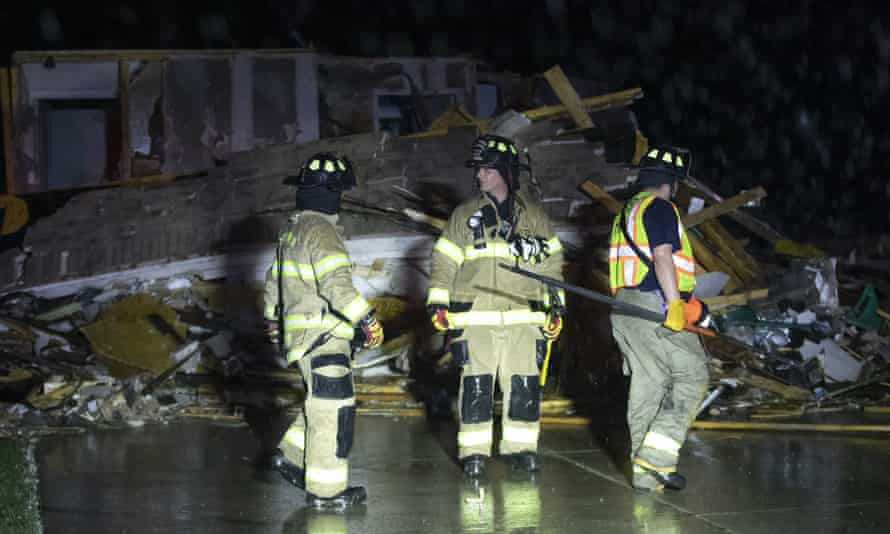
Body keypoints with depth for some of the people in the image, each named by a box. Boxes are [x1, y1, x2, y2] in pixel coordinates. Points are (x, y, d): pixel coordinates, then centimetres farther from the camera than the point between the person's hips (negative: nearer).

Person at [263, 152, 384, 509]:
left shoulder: (292, 230, 15)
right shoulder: (321, 230, -17)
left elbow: (275, 277, 28)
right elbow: (336, 284, -27)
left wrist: (272, 317, 41)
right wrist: (367, 320, -26)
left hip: (301, 332, 10)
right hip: (322, 337, -10)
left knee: (324, 403, 21)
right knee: (333, 409, -7)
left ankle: (294, 458, 27)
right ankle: (326, 490, -5)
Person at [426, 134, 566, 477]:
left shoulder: (534, 216, 11)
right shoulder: (464, 216, 9)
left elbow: (550, 262, 15)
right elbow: (444, 261, 9)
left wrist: (555, 306, 10)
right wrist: (437, 302, 0)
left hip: (523, 317, 1)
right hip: (475, 316, -1)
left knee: (524, 385, -1)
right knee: (476, 385, -5)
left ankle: (520, 447, 10)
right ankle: (473, 451, 0)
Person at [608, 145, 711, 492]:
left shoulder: (626, 213, 24)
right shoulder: (660, 209, -6)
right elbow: (662, 256, -17)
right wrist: (675, 303, -21)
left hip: (623, 306, 9)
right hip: (653, 305, -9)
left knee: (646, 384, 9)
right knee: (692, 375, -6)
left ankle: (644, 472, 6)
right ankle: (657, 456, -16)